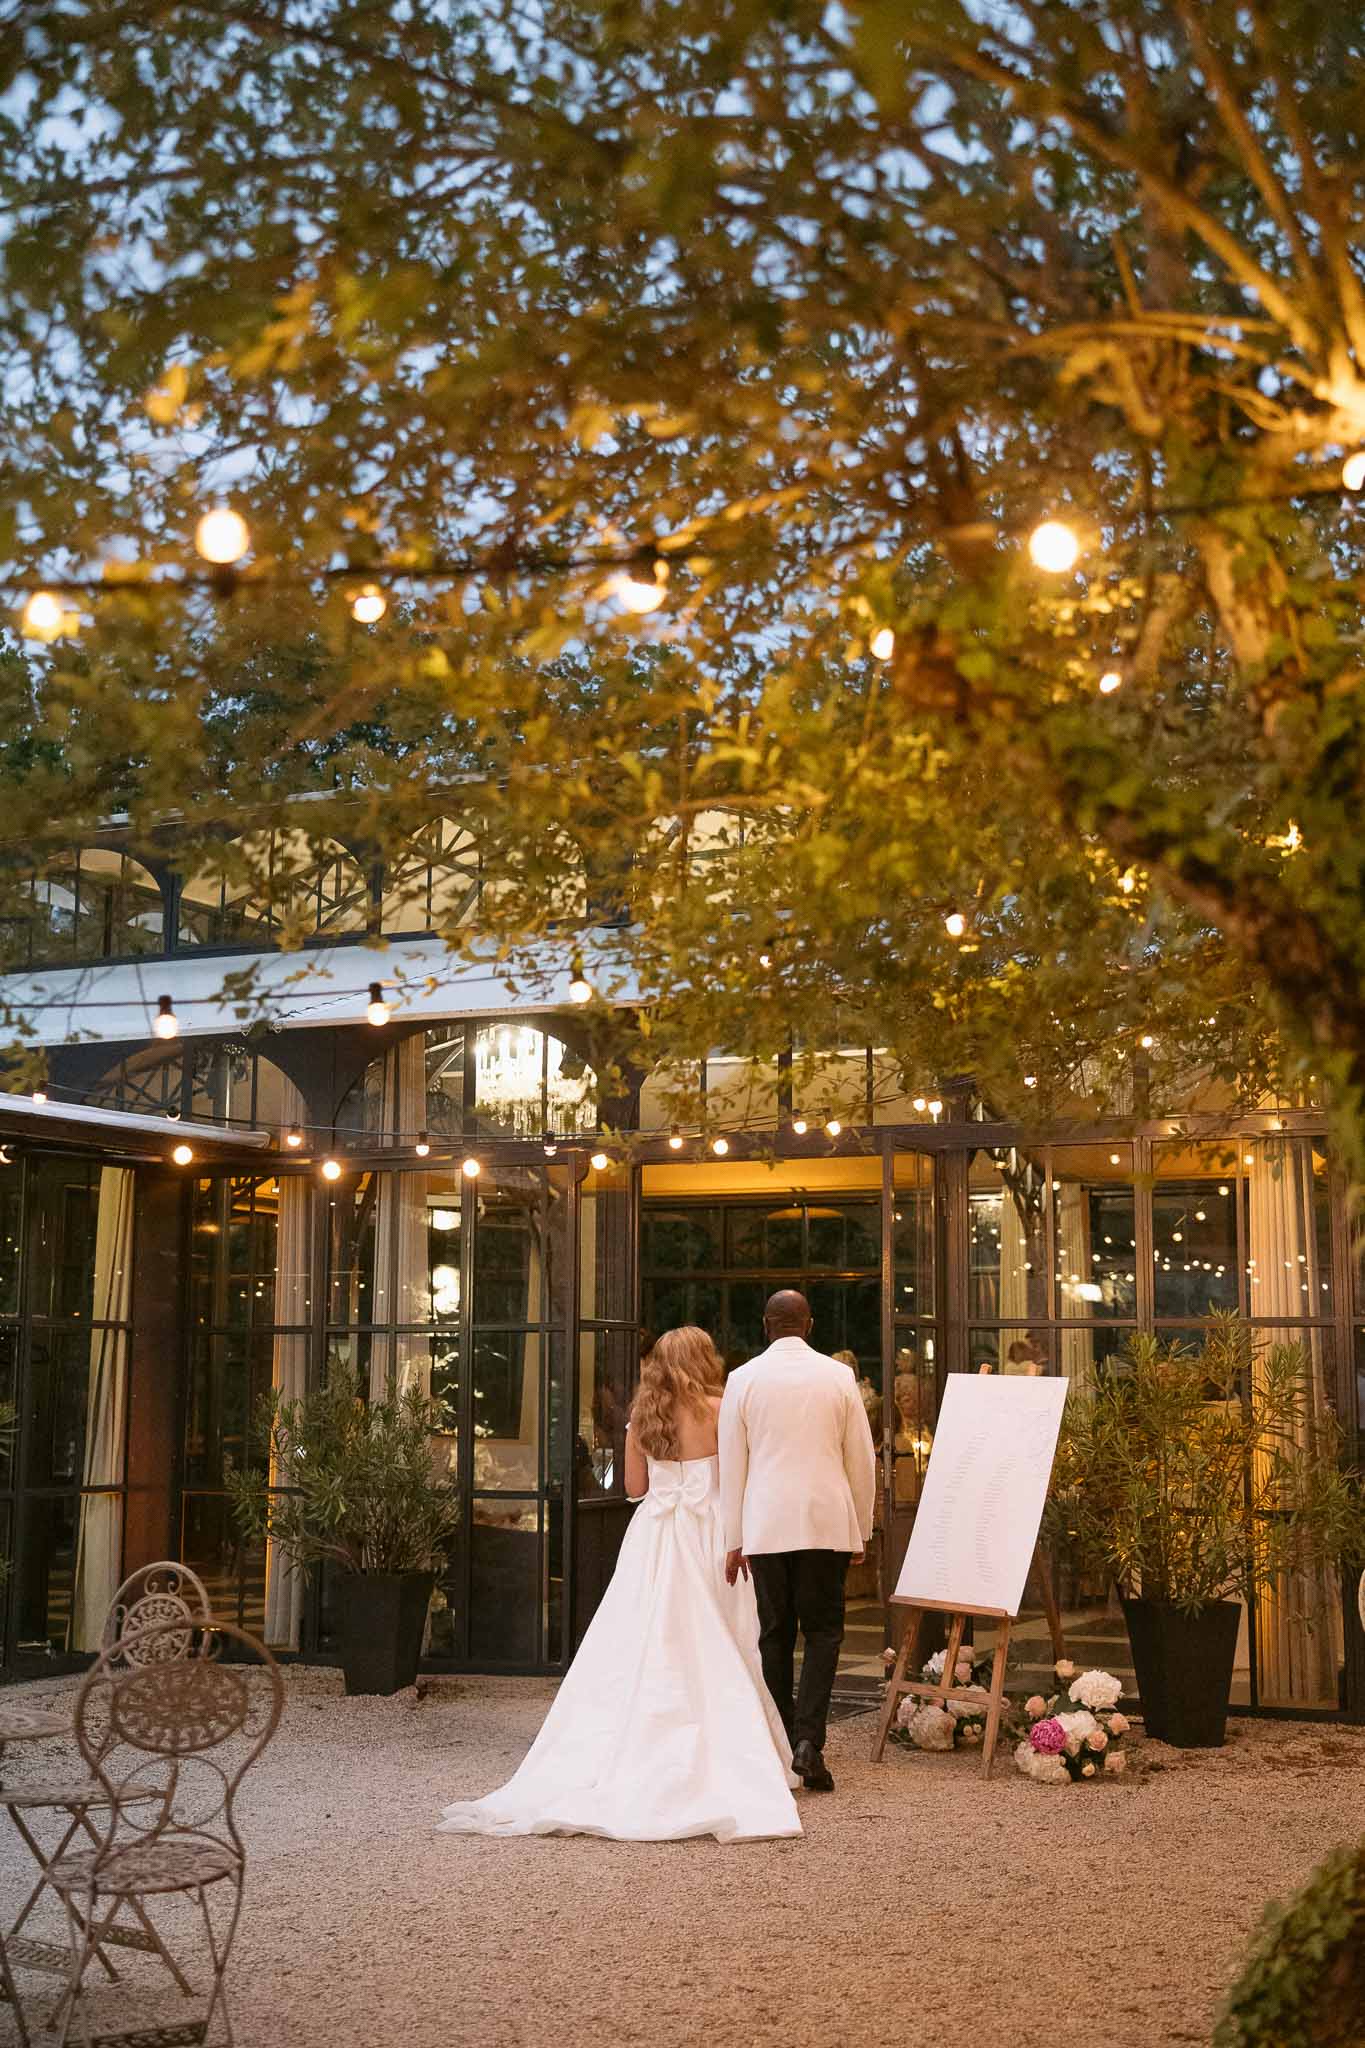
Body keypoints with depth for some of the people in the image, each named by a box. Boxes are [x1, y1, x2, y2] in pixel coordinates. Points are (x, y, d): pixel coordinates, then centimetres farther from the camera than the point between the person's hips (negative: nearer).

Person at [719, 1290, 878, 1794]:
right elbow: (862, 1460, 4)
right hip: (827, 1521, 0)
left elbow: (731, 1465, 3)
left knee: (775, 1634, 10)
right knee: (822, 1631, 6)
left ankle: (780, 1748, 11)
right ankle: (809, 1740, -9)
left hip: (765, 1526, 1)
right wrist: (861, 1530, 14)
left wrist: (733, 1541, 9)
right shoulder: (838, 1376, 1)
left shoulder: (743, 1379, 1)